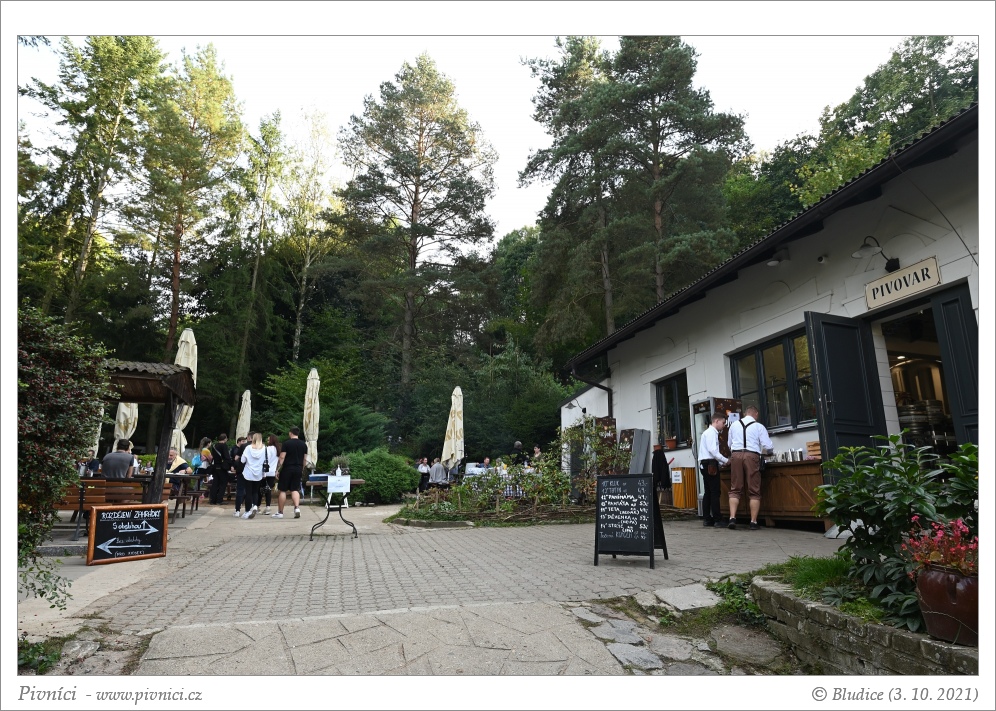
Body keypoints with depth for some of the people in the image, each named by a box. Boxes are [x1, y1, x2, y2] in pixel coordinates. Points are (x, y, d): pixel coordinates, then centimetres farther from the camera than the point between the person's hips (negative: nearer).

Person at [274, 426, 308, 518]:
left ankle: (280, 512, 10)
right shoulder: (304, 444, 9)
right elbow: (305, 459, 11)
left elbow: (282, 458, -10)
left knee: (282, 490, 5)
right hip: (298, 469, 4)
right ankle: (297, 507, -10)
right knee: (295, 490, 10)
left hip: (287, 469, -4)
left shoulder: (286, 443, -6)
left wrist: (278, 470, -7)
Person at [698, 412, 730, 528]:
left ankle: (707, 519, 14)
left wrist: (721, 463, 12)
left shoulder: (710, 432, 22)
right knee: (715, 492, -8)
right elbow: (713, 450, -18)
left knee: (707, 492, 10)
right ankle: (717, 520, -7)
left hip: (705, 465, 10)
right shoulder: (711, 432, -9)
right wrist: (726, 461, -10)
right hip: (710, 464, -10)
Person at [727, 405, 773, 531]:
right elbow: (768, 446, 3)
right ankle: (753, 522, 5)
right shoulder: (759, 426, 5)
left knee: (735, 489, 7)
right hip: (752, 456, -2)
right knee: (754, 491, 6)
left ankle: (732, 518, -5)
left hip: (736, 455, 2)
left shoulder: (734, 425, 14)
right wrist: (762, 450, 25)